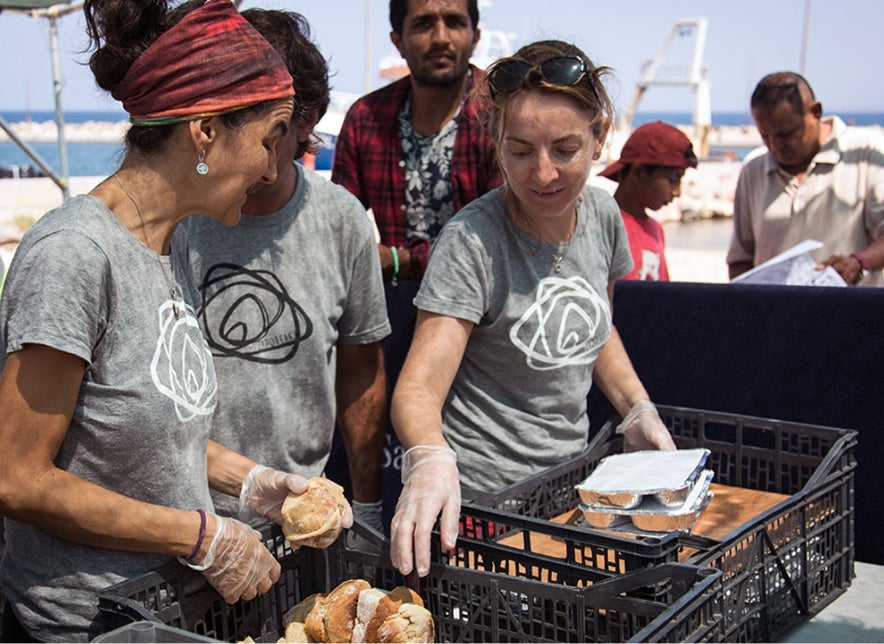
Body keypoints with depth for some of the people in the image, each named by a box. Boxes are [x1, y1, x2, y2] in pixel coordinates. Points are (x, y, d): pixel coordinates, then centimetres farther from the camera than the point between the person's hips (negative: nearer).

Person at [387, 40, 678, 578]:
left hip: (570, 482, 6)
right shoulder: (473, 242, -20)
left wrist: (639, 410, 5)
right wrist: (430, 460, -47)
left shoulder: (602, 215, -1)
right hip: (480, 498, -6)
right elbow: (419, 387, -27)